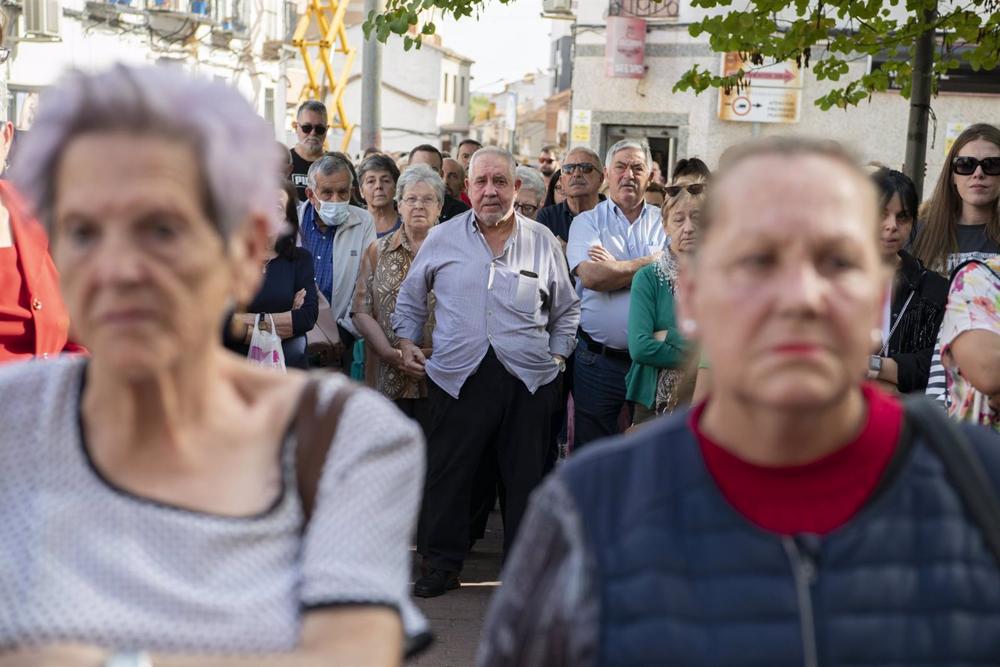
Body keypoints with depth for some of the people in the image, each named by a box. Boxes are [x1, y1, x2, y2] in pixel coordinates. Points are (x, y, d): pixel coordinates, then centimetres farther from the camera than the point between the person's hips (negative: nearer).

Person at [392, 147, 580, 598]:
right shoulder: (442, 239, 7)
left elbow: (567, 310, 19)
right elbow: (411, 297, 20)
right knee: (449, 475, 3)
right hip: (457, 375, 0)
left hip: (528, 379, 1)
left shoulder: (543, 242, 9)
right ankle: (442, 564, 16)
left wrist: (557, 355, 10)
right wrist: (407, 340, 9)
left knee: (526, 476, 6)